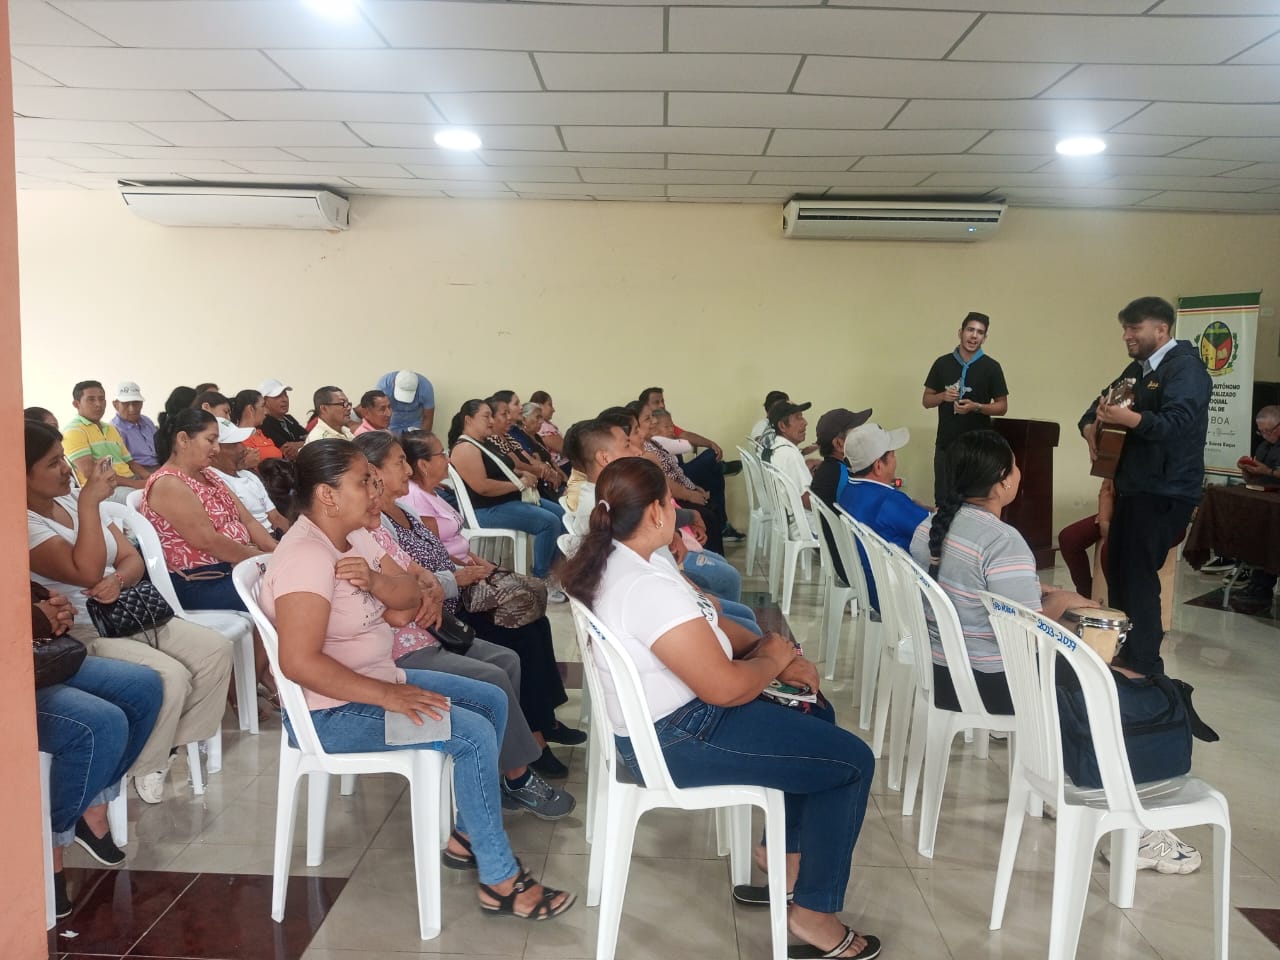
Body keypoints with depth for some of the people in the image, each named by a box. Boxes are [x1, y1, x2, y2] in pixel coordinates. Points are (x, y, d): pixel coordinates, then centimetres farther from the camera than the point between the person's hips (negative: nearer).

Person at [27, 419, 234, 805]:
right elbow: (87, 572, -26)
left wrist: (118, 579, -15)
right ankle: (145, 767, -3)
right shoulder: (25, 525, -15)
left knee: (216, 650, -9)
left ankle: (176, 744, 4)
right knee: (170, 676, -27)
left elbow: (133, 559, 10)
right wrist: (89, 503, -22)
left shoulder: (74, 500, 9)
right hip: (80, 635, -8)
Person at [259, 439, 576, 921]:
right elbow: (299, 662, -32)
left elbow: (410, 600, 3)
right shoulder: (307, 556, -25)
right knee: (473, 734, -19)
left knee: (491, 701, 10)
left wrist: (375, 581, -19)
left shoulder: (353, 536, 4)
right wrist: (385, 695, -28)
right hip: (332, 710, -10)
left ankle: (469, 834, 19)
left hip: (376, 679, 10)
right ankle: (501, 881, -6)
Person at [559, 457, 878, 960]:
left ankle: (785, 855, 32)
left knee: (813, 713, 24)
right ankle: (813, 912, 11)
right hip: (677, 738, -10)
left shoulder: (614, 559, 1)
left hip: (667, 711, 10)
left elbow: (706, 624, 10)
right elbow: (725, 688, -29)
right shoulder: (646, 587, -31)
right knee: (853, 761, -2)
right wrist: (774, 658, -9)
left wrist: (767, 647, -3)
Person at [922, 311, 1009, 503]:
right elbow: (926, 401, 9)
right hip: (945, 444, 2)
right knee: (942, 499, 7)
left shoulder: (991, 367, -2)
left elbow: (1002, 407, 0)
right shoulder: (942, 363, 4)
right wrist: (943, 396, -12)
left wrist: (976, 407, -17)